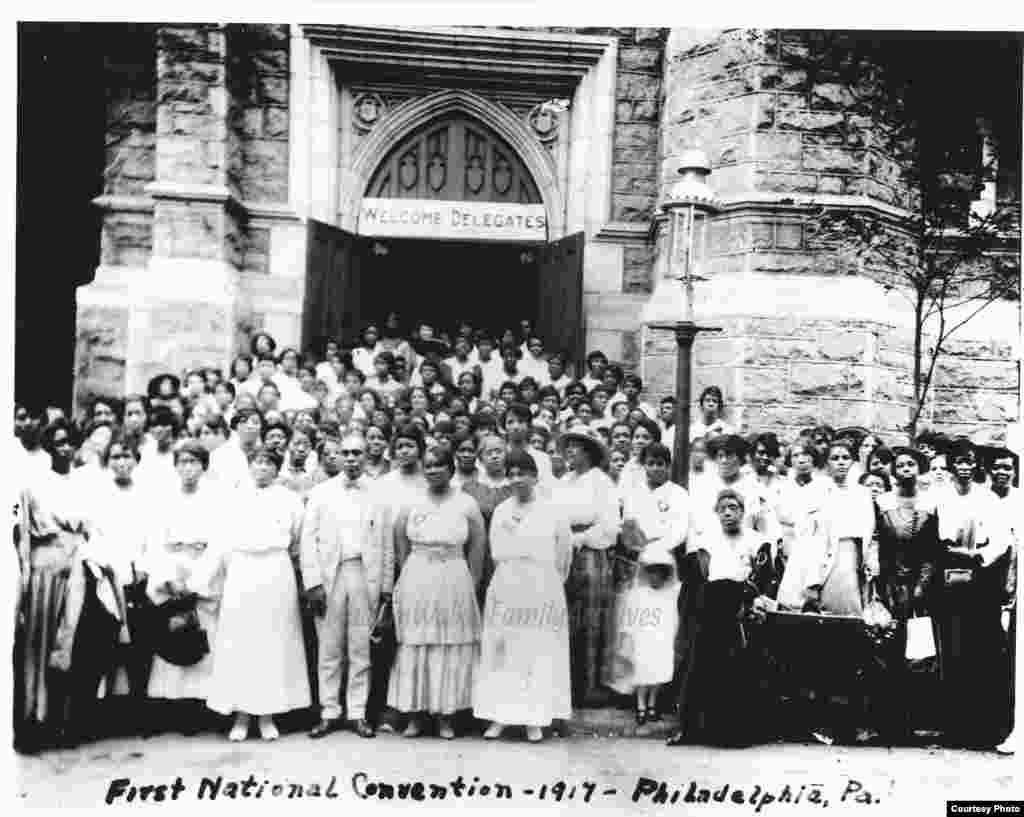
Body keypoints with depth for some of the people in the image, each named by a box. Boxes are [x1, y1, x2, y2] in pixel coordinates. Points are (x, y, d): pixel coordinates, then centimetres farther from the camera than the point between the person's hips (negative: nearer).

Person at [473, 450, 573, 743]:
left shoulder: (552, 511, -1)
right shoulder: (500, 511, 8)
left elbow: (564, 553, 5)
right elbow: (497, 553, 11)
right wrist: (514, 577, 8)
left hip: (542, 592, -2)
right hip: (505, 591, 3)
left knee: (539, 653, 0)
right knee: (502, 653, 3)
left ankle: (535, 719, 6)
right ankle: (500, 715, 10)